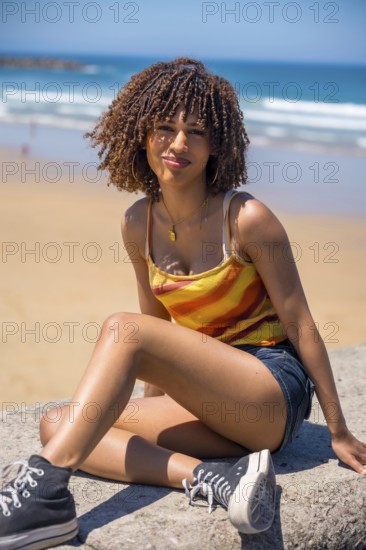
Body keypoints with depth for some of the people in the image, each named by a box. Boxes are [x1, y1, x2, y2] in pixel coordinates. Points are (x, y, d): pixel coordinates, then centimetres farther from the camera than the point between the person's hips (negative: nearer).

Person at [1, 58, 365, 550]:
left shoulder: (246, 219, -13)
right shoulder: (139, 224, 3)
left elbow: (299, 323, -8)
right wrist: (156, 406, 18)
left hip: (275, 393, -6)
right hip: (208, 402, 6)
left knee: (122, 329, -25)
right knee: (58, 426, -12)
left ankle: (45, 495, -32)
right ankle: (211, 478, -27)